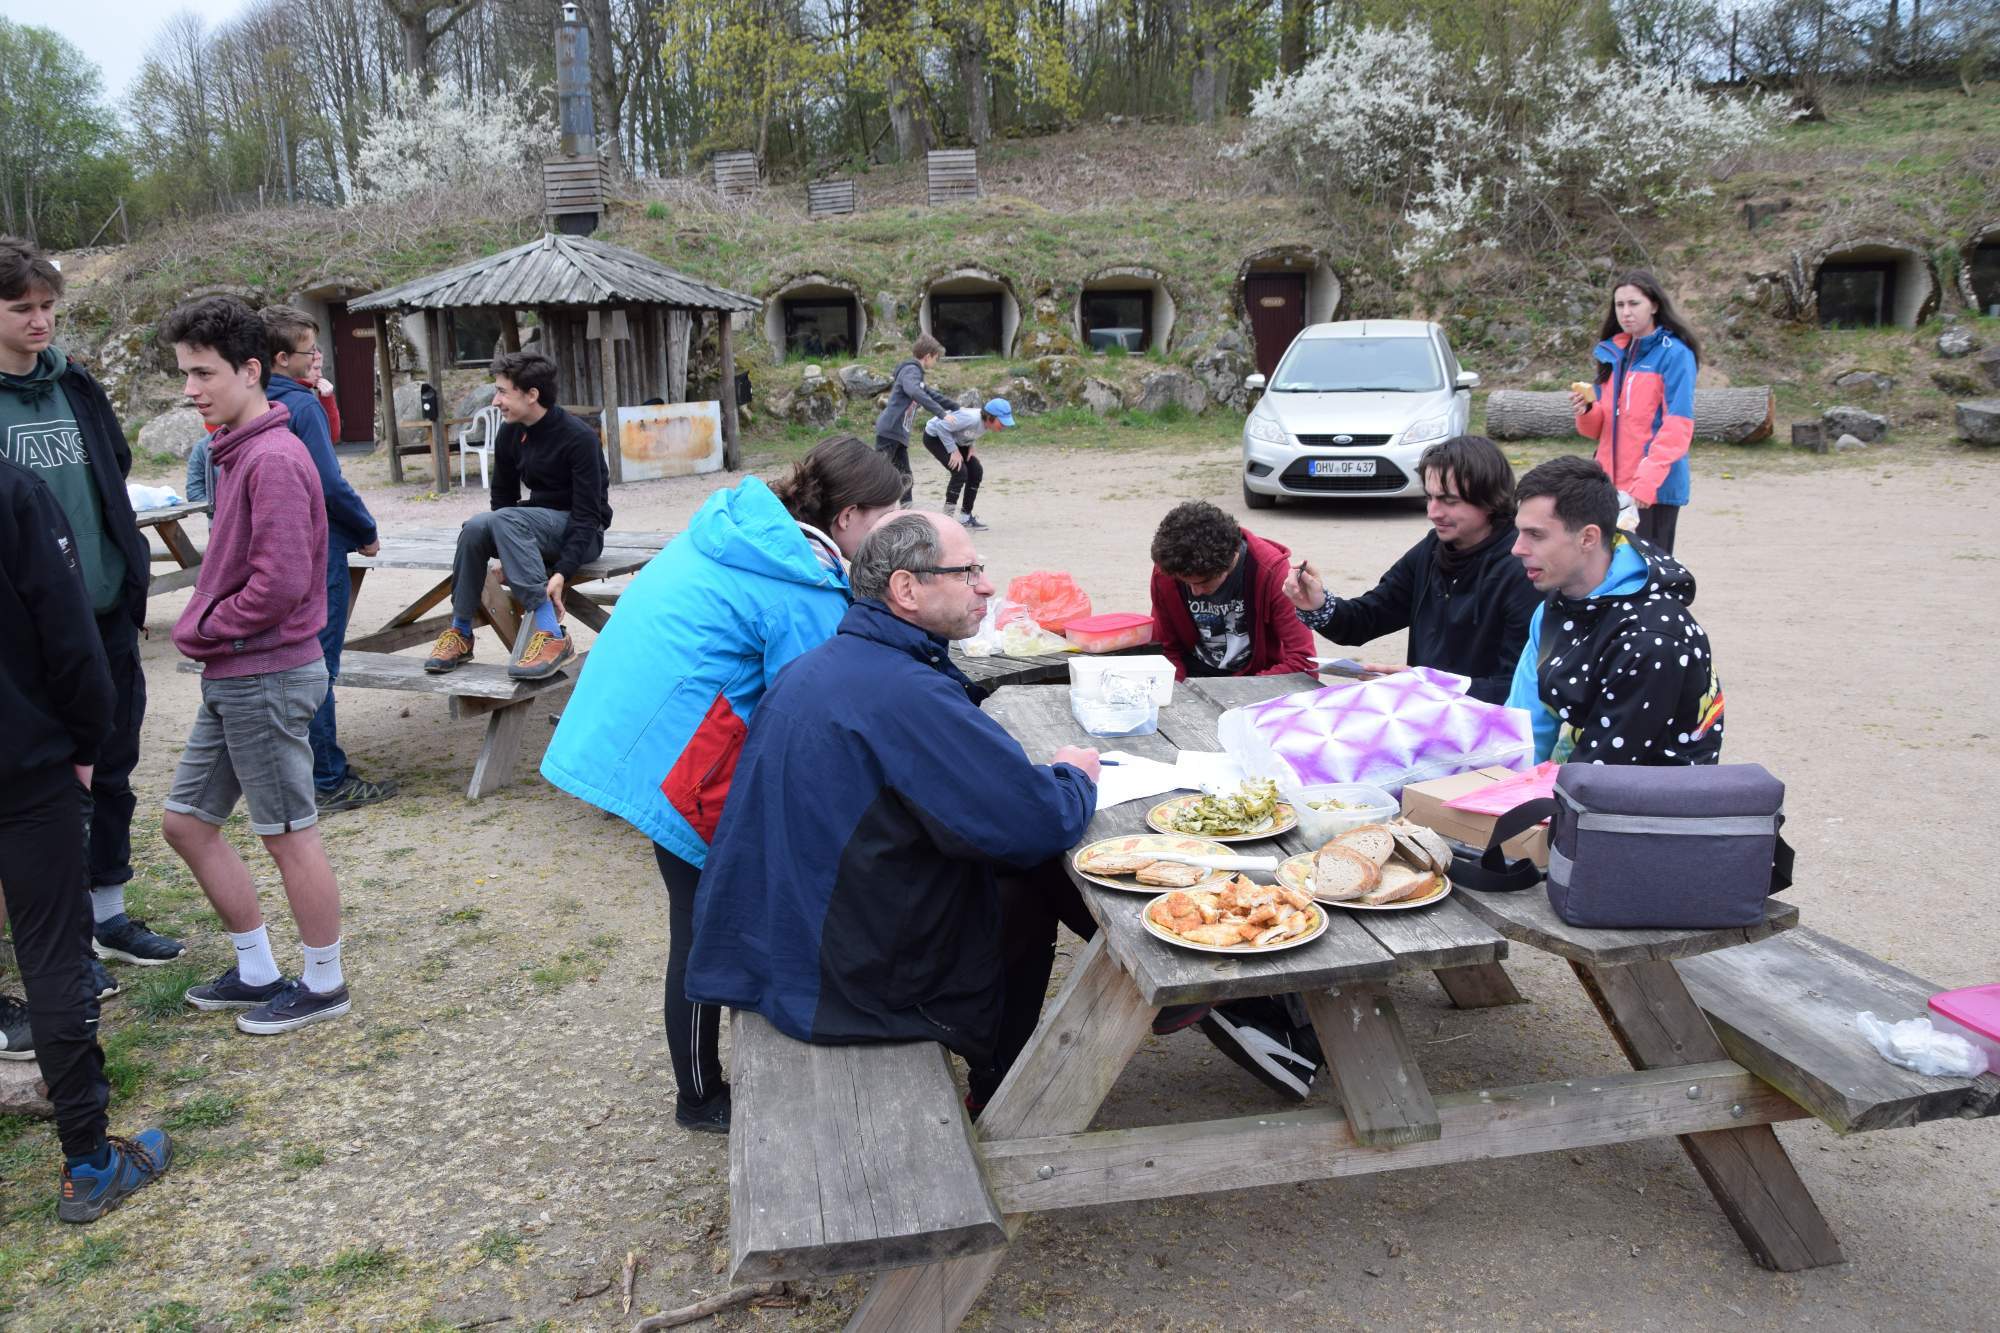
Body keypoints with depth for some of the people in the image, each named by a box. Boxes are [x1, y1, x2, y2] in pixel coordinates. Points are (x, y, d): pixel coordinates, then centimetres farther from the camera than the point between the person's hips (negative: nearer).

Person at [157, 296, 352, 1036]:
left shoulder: (274, 459, -18)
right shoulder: (237, 451, 11)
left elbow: (280, 583, -24)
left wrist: (203, 631, -11)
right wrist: (202, 629, 6)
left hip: (266, 677, -10)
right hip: (230, 677, 10)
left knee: (289, 834, 3)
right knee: (186, 821, 16)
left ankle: (323, 983, 19)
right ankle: (258, 972, 28)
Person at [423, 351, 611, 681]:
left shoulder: (579, 438, -18)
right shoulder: (510, 435, 2)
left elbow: (588, 514, -20)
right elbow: (502, 498, 10)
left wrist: (563, 572, -30)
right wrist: (507, 556, -4)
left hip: (582, 533, -6)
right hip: (538, 523, 6)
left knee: (505, 520, -32)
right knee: (476, 526, -24)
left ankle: (552, 635, -38)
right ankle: (460, 632, -12)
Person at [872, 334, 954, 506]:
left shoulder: (916, 372, 20)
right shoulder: (911, 370, -12)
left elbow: (930, 395, 32)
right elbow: (915, 393, -32)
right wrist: (941, 413, -33)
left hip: (899, 434, 10)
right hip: (889, 431, -10)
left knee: (905, 477, 7)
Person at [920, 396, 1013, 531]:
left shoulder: (987, 422, -12)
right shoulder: (972, 419, -37)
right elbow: (941, 426, -33)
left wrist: (970, 447, -5)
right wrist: (953, 451, -29)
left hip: (955, 439, 9)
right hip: (934, 436, -9)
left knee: (976, 471, 1)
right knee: (960, 472, -21)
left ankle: (966, 516, 12)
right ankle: (947, 518, -13)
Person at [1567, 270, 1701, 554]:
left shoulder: (1674, 354, -6)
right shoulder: (1612, 352, 13)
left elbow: (1677, 427, -13)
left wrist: (1647, 480, -22)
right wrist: (1586, 410, -5)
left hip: (1656, 488, -6)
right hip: (1611, 484, 6)